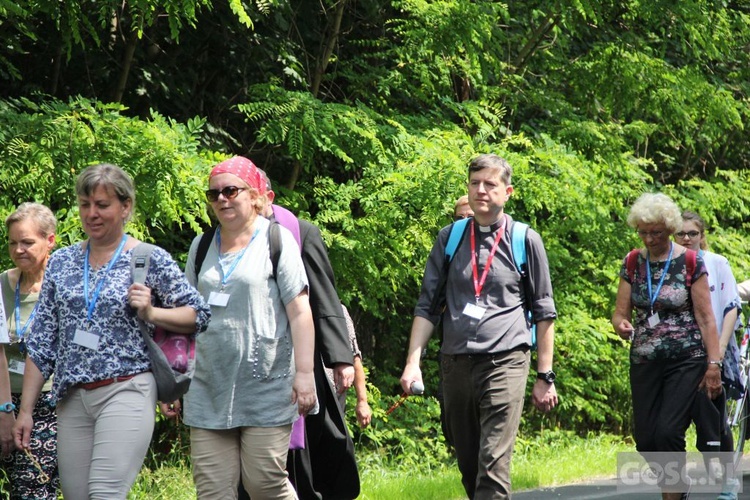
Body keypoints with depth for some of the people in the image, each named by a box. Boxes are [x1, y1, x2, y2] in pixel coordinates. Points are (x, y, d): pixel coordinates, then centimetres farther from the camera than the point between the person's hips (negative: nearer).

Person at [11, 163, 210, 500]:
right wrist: (25, 410, 10)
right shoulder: (61, 263, 12)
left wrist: (151, 313, -12)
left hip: (126, 393, -5)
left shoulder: (151, 260, 1)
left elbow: (197, 315, 6)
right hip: (72, 399, 5)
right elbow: (41, 342, 13)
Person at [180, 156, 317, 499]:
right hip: (209, 390, 4)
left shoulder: (277, 240, 1)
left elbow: (299, 310, -4)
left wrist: (304, 372, -11)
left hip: (266, 387, -4)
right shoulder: (201, 247, 15)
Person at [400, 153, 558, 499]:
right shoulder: (449, 239, 11)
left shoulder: (526, 241, 4)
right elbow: (426, 306, 12)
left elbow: (545, 312, 8)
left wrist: (545, 377, 6)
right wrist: (413, 362, 1)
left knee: (493, 468, -16)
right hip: (455, 363, 4)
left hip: (504, 362, -4)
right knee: (468, 468, 10)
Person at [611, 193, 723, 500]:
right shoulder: (632, 263, 6)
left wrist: (714, 364, -10)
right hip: (644, 361, 4)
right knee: (645, 440, 2)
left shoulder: (690, 262, -4)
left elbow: (705, 317, -5)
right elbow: (620, 312, 7)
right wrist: (621, 325, -17)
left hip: (686, 360, -4)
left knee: (668, 433, -17)